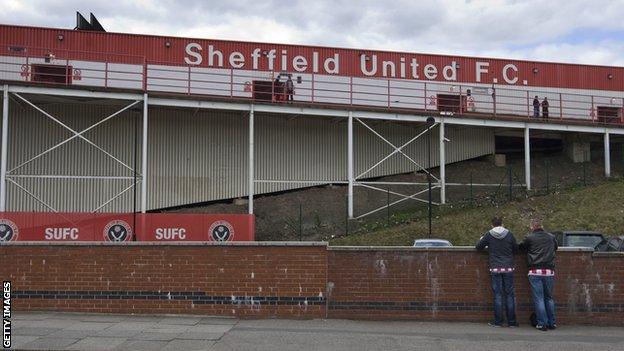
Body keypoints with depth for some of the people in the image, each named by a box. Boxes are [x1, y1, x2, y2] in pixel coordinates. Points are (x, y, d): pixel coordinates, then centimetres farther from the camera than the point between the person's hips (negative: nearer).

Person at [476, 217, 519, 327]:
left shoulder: (489, 235, -2)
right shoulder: (509, 234, 1)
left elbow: (478, 247, 6)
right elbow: (516, 249, 9)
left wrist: (485, 243, 26)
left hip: (495, 269, -1)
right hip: (508, 268, 1)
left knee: (497, 295, 2)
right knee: (510, 294, 7)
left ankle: (498, 321, 3)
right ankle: (511, 321, 9)